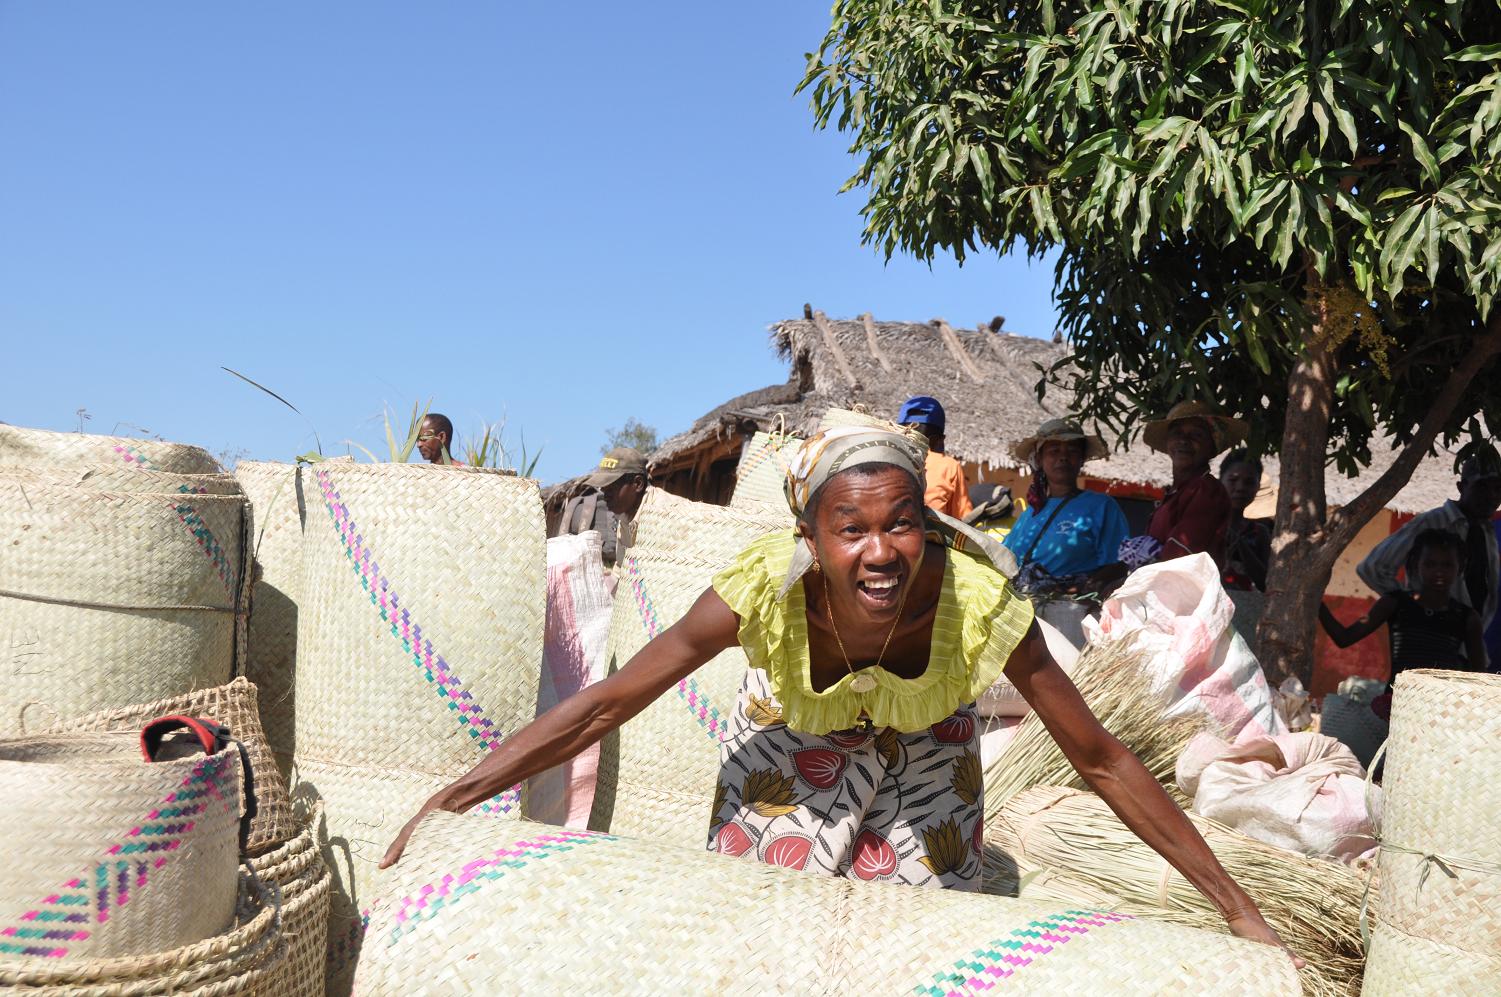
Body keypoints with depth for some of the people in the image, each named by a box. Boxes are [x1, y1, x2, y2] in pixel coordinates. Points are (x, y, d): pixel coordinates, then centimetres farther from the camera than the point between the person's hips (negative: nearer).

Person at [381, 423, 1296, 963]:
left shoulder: (977, 601, -39)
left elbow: (1102, 760, -27)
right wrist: (447, 803, -33)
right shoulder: (766, 590, -39)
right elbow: (605, 705, -31)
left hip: (925, 740, 1)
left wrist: (1237, 906, -23)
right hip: (795, 733, 0)